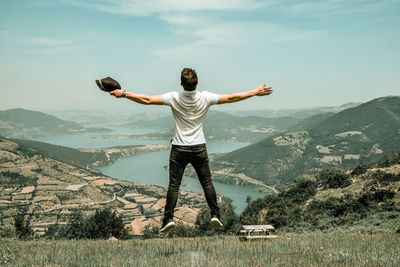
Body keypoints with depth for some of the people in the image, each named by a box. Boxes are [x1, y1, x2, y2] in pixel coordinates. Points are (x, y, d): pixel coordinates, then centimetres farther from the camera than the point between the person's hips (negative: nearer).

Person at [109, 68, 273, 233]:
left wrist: (123, 94, 0)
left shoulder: (174, 98, -9)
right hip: (199, 148, 1)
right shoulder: (205, 98, -6)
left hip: (179, 148, -1)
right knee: (207, 182, 11)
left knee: (174, 185, 3)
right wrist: (255, 92, 8)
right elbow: (231, 98, -1)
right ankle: (215, 215, 9)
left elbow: (147, 100, -9)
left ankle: (168, 218, 0)